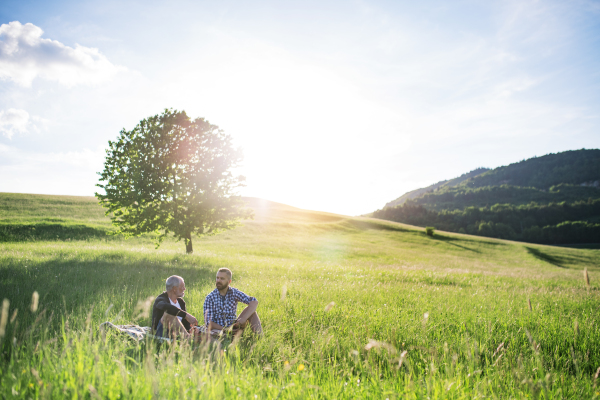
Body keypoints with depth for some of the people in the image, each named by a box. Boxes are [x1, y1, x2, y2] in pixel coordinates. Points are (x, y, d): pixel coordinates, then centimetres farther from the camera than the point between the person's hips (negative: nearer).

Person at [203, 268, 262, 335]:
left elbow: (254, 302, -14)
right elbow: (208, 322, -11)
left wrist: (244, 318, -29)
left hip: (232, 328, 3)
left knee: (250, 310, -15)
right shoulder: (210, 297, -8)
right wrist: (226, 330, -24)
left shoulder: (234, 293, -3)